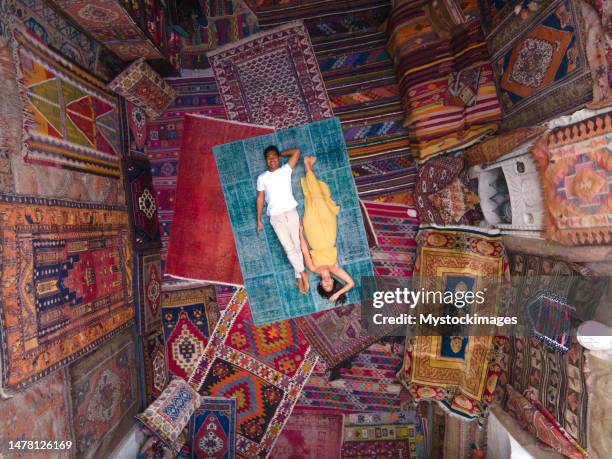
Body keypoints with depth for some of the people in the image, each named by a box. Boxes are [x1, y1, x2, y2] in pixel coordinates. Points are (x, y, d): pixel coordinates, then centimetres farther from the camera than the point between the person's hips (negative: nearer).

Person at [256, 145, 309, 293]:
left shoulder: (286, 170, 8)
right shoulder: (262, 178, 9)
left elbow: (296, 152, 2)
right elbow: (260, 198, 12)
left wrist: (281, 153, 14)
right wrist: (259, 220, 12)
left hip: (291, 212, 1)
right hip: (276, 216, 0)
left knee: (296, 244, 0)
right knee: (288, 247, -10)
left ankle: (299, 277, 7)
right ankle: (302, 272, -1)